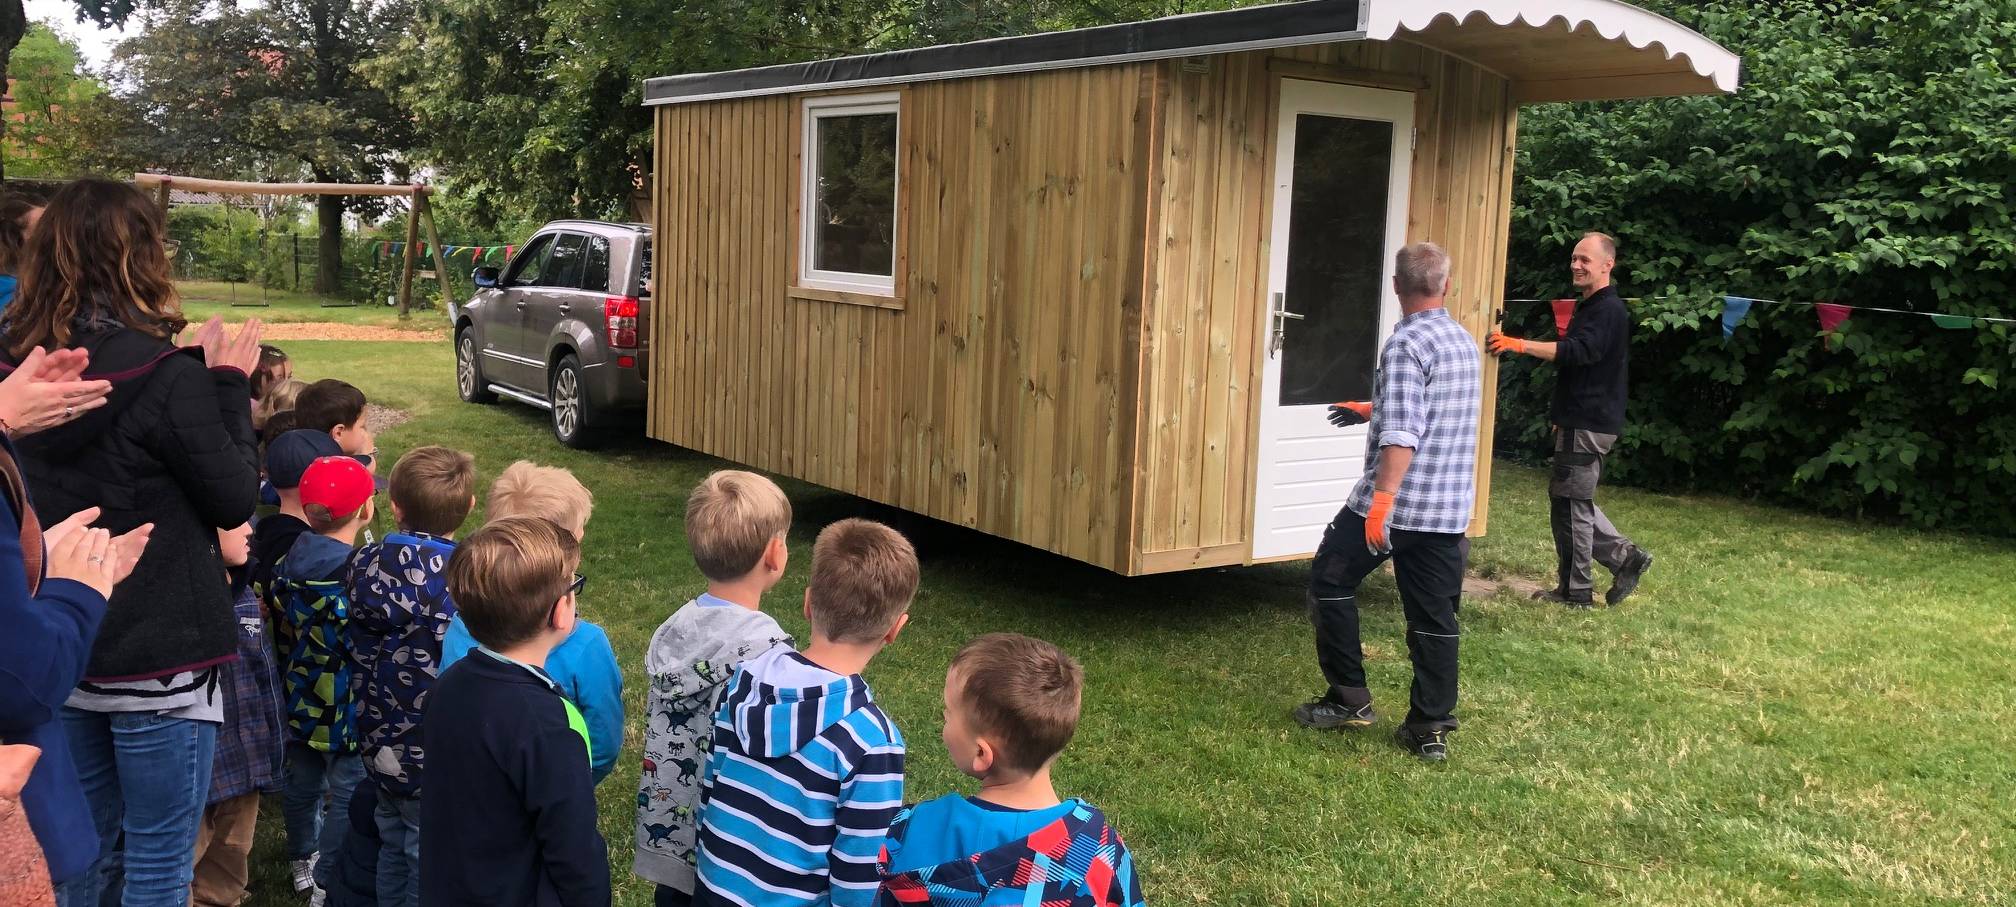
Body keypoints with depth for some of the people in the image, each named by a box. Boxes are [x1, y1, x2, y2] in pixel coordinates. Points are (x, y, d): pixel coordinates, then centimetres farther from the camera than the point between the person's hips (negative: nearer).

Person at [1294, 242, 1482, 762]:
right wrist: (1373, 409, 43)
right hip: (1450, 511, 7)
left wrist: (1382, 498, -30)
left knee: (1330, 583, 10)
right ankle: (1431, 729, 12)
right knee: (1435, 617, 10)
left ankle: (1349, 700, 13)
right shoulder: (1465, 342, 13)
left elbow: (1402, 433, -25)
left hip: (1396, 505, -7)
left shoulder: (1407, 344, -14)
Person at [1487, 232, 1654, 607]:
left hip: (1588, 425, -10)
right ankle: (1625, 556, 18)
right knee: (1573, 498, 15)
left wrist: (1520, 345, -40)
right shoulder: (1589, 307, 19)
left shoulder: (1609, 310, -14)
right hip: (1579, 421, 10)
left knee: (1570, 500, -5)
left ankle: (1575, 591, 3)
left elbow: (1579, 351, -31)